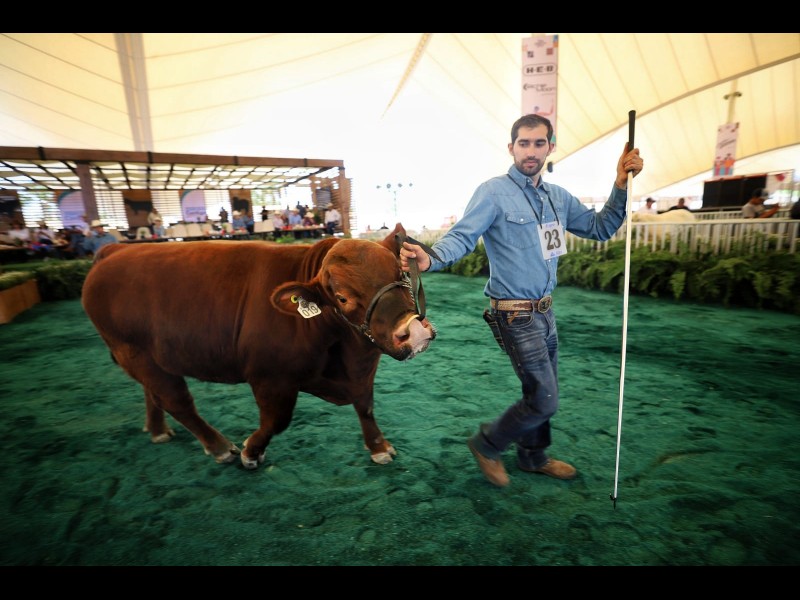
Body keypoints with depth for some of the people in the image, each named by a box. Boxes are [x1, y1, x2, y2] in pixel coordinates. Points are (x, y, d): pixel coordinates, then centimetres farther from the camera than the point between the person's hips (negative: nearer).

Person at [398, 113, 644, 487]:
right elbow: (461, 237, -24)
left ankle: (534, 457, 43)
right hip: (515, 315, -8)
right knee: (543, 401, -3)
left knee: (542, 391, 20)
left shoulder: (558, 197, 10)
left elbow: (601, 228, 14)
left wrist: (621, 184, 0)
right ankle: (486, 444, 22)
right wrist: (430, 258, -44)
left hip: (544, 311, 8)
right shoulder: (493, 192, -13)